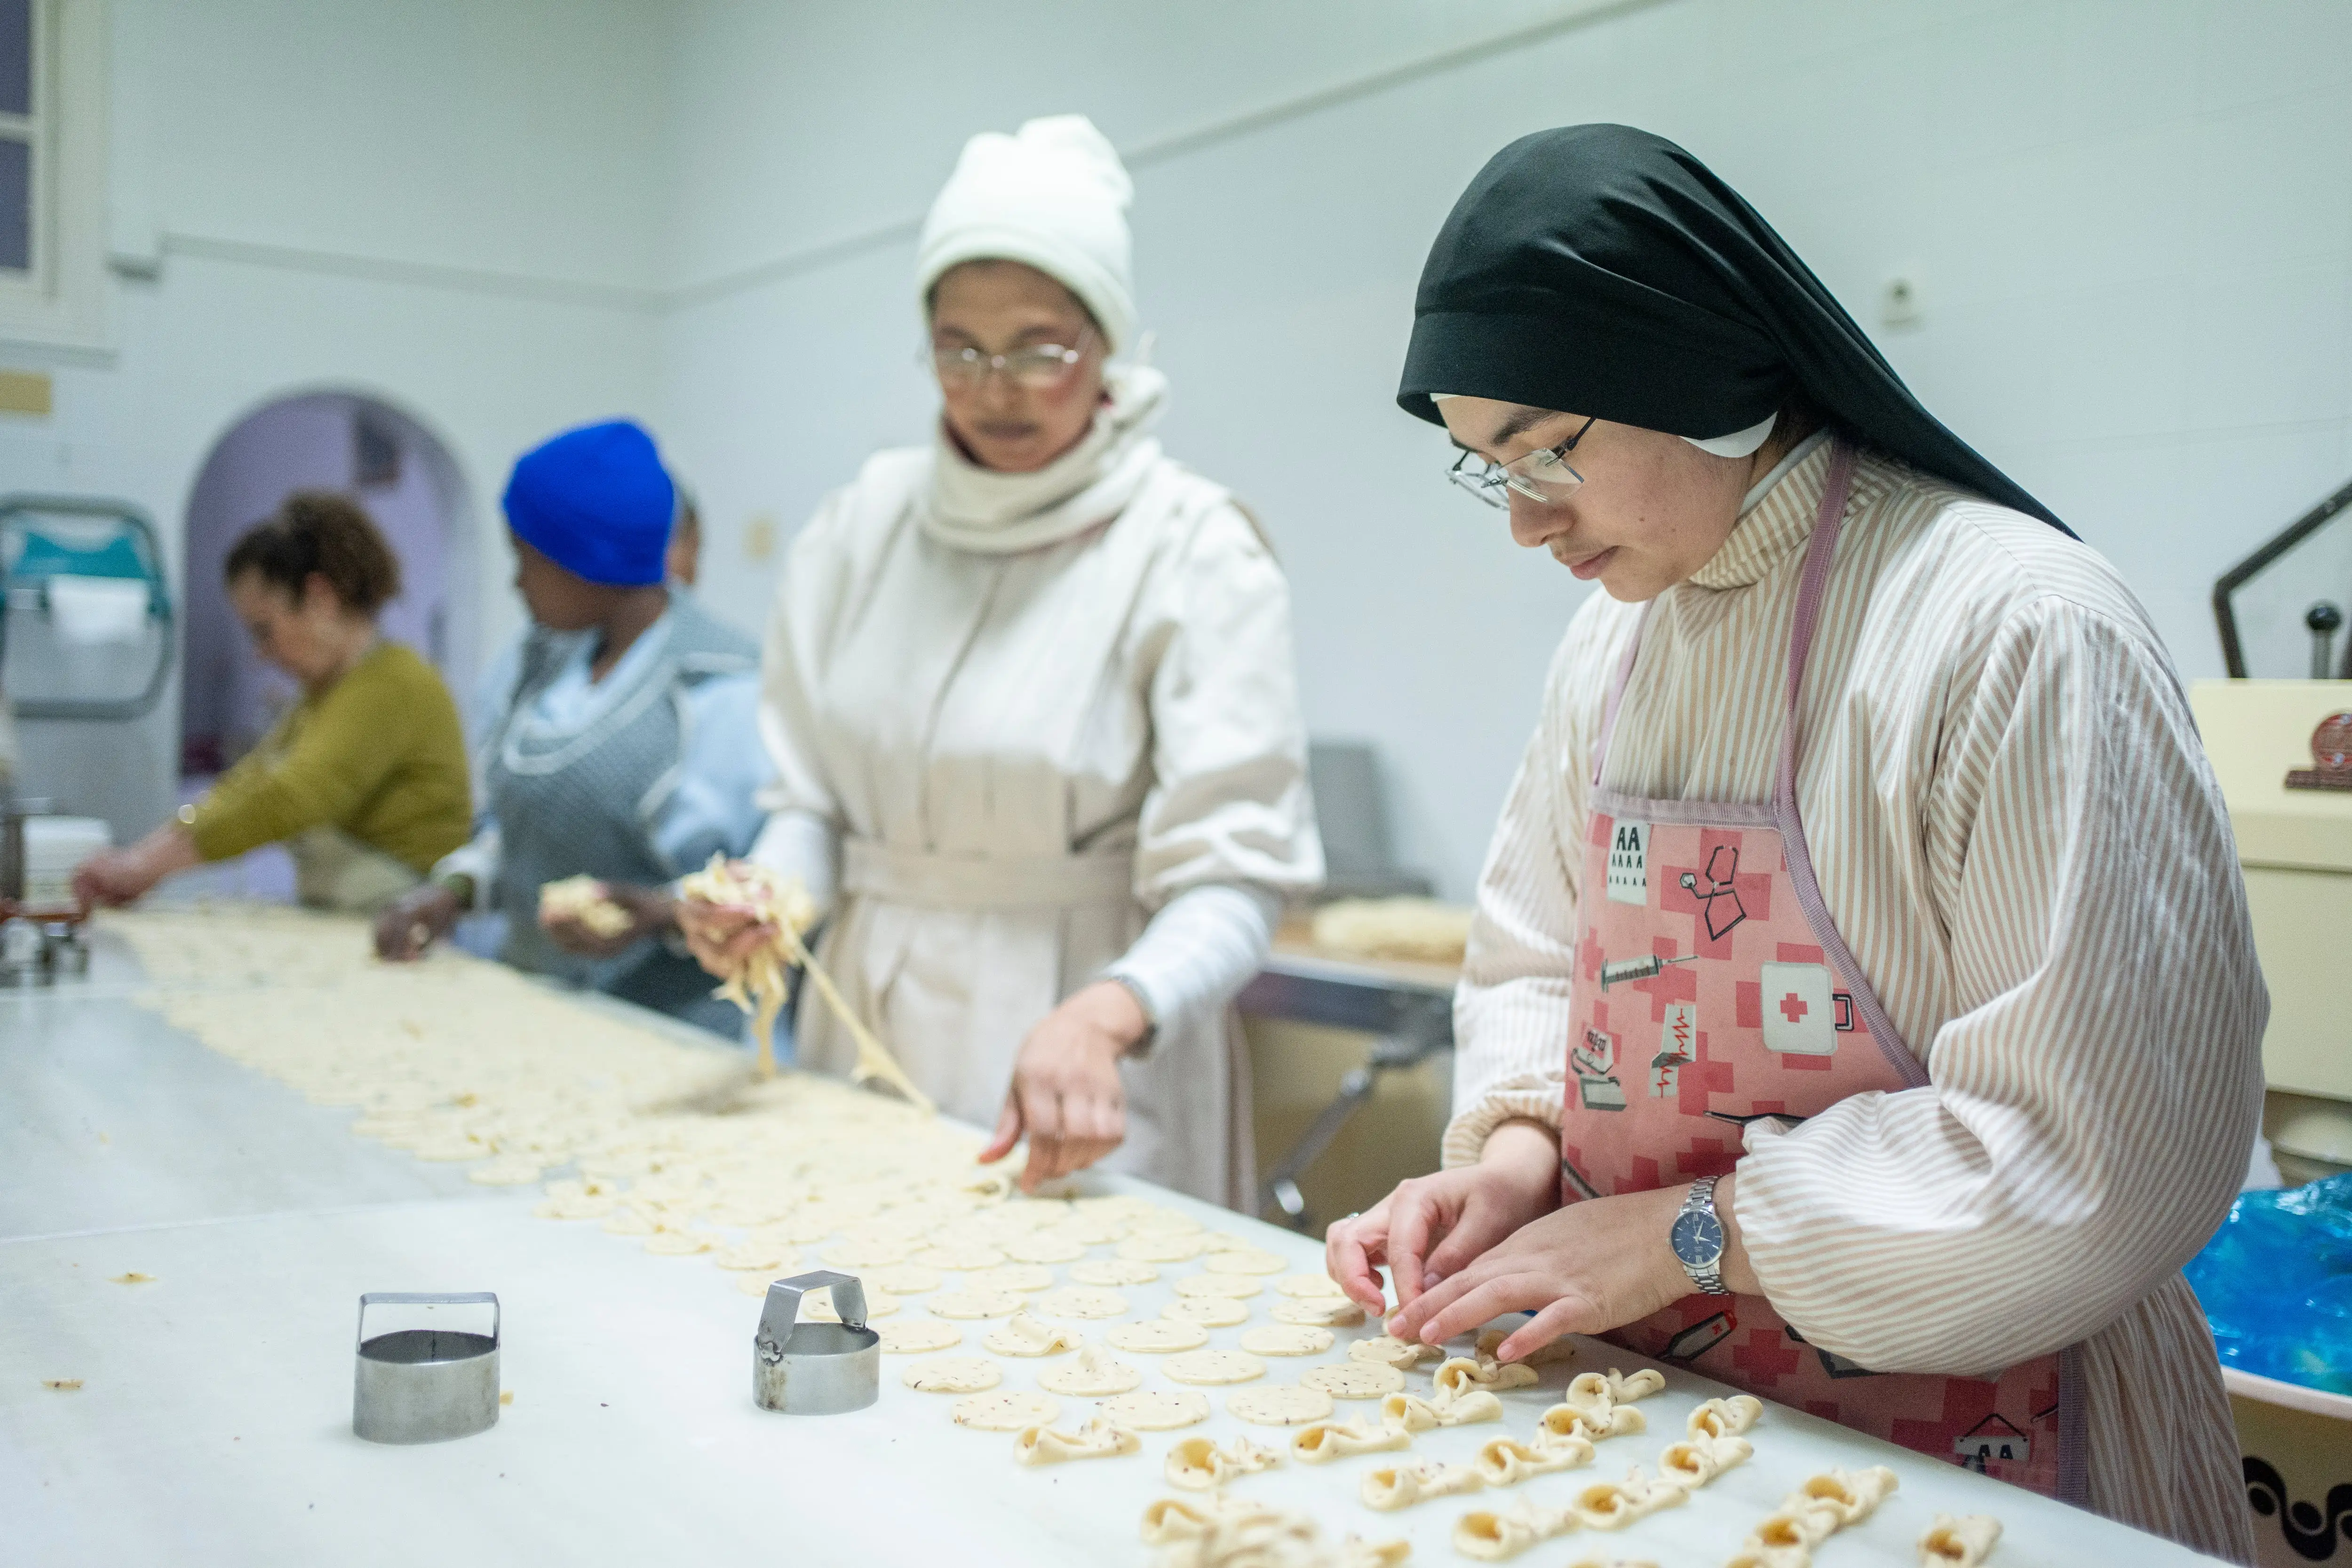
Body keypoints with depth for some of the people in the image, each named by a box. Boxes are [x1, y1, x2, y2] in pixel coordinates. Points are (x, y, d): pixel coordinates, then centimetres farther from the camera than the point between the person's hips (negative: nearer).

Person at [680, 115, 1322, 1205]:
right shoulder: (862, 523, 3)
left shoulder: (1192, 551, -11)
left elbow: (1228, 880, -18)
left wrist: (1103, 1016, -36)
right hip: (868, 1028, 4)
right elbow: (813, 795, 9)